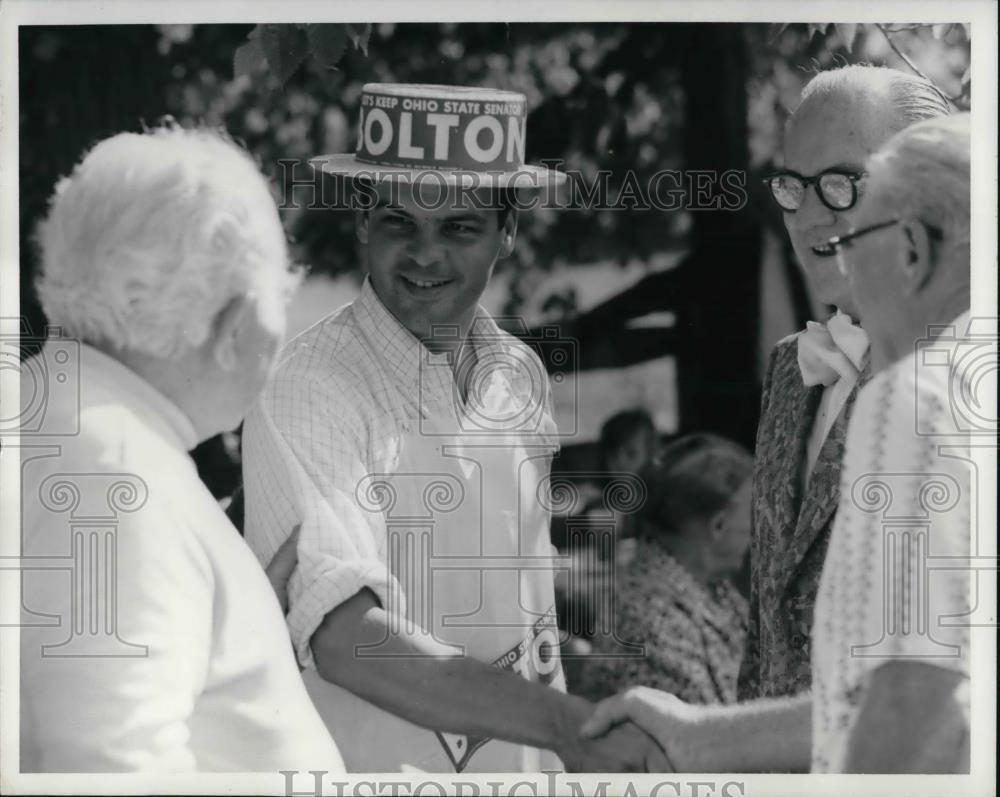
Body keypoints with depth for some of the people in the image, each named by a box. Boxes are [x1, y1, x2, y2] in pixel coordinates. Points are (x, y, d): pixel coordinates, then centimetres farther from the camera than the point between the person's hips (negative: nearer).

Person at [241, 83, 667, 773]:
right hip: (369, 766, -6)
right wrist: (564, 723, -36)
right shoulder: (312, 387, -18)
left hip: (520, 763, 6)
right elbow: (343, 637, -29)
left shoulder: (520, 374, 3)